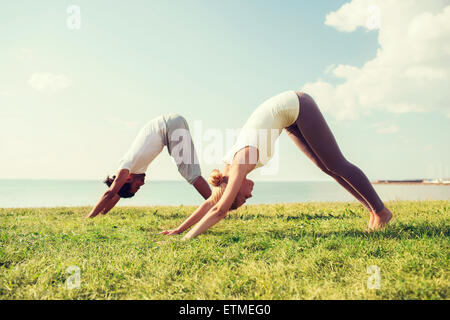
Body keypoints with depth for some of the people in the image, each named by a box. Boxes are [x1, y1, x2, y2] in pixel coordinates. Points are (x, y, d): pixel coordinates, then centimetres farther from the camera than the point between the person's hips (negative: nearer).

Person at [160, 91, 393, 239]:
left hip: (298, 106, -7)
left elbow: (220, 210, -30)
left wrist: (187, 238, -27)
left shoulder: (241, 162, -27)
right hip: (290, 115, 7)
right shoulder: (231, 165, -6)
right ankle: (371, 209, 19)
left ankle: (381, 211, 10)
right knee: (326, 167, 8)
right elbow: (210, 202, 2)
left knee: (336, 164, -4)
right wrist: (178, 229, 1)